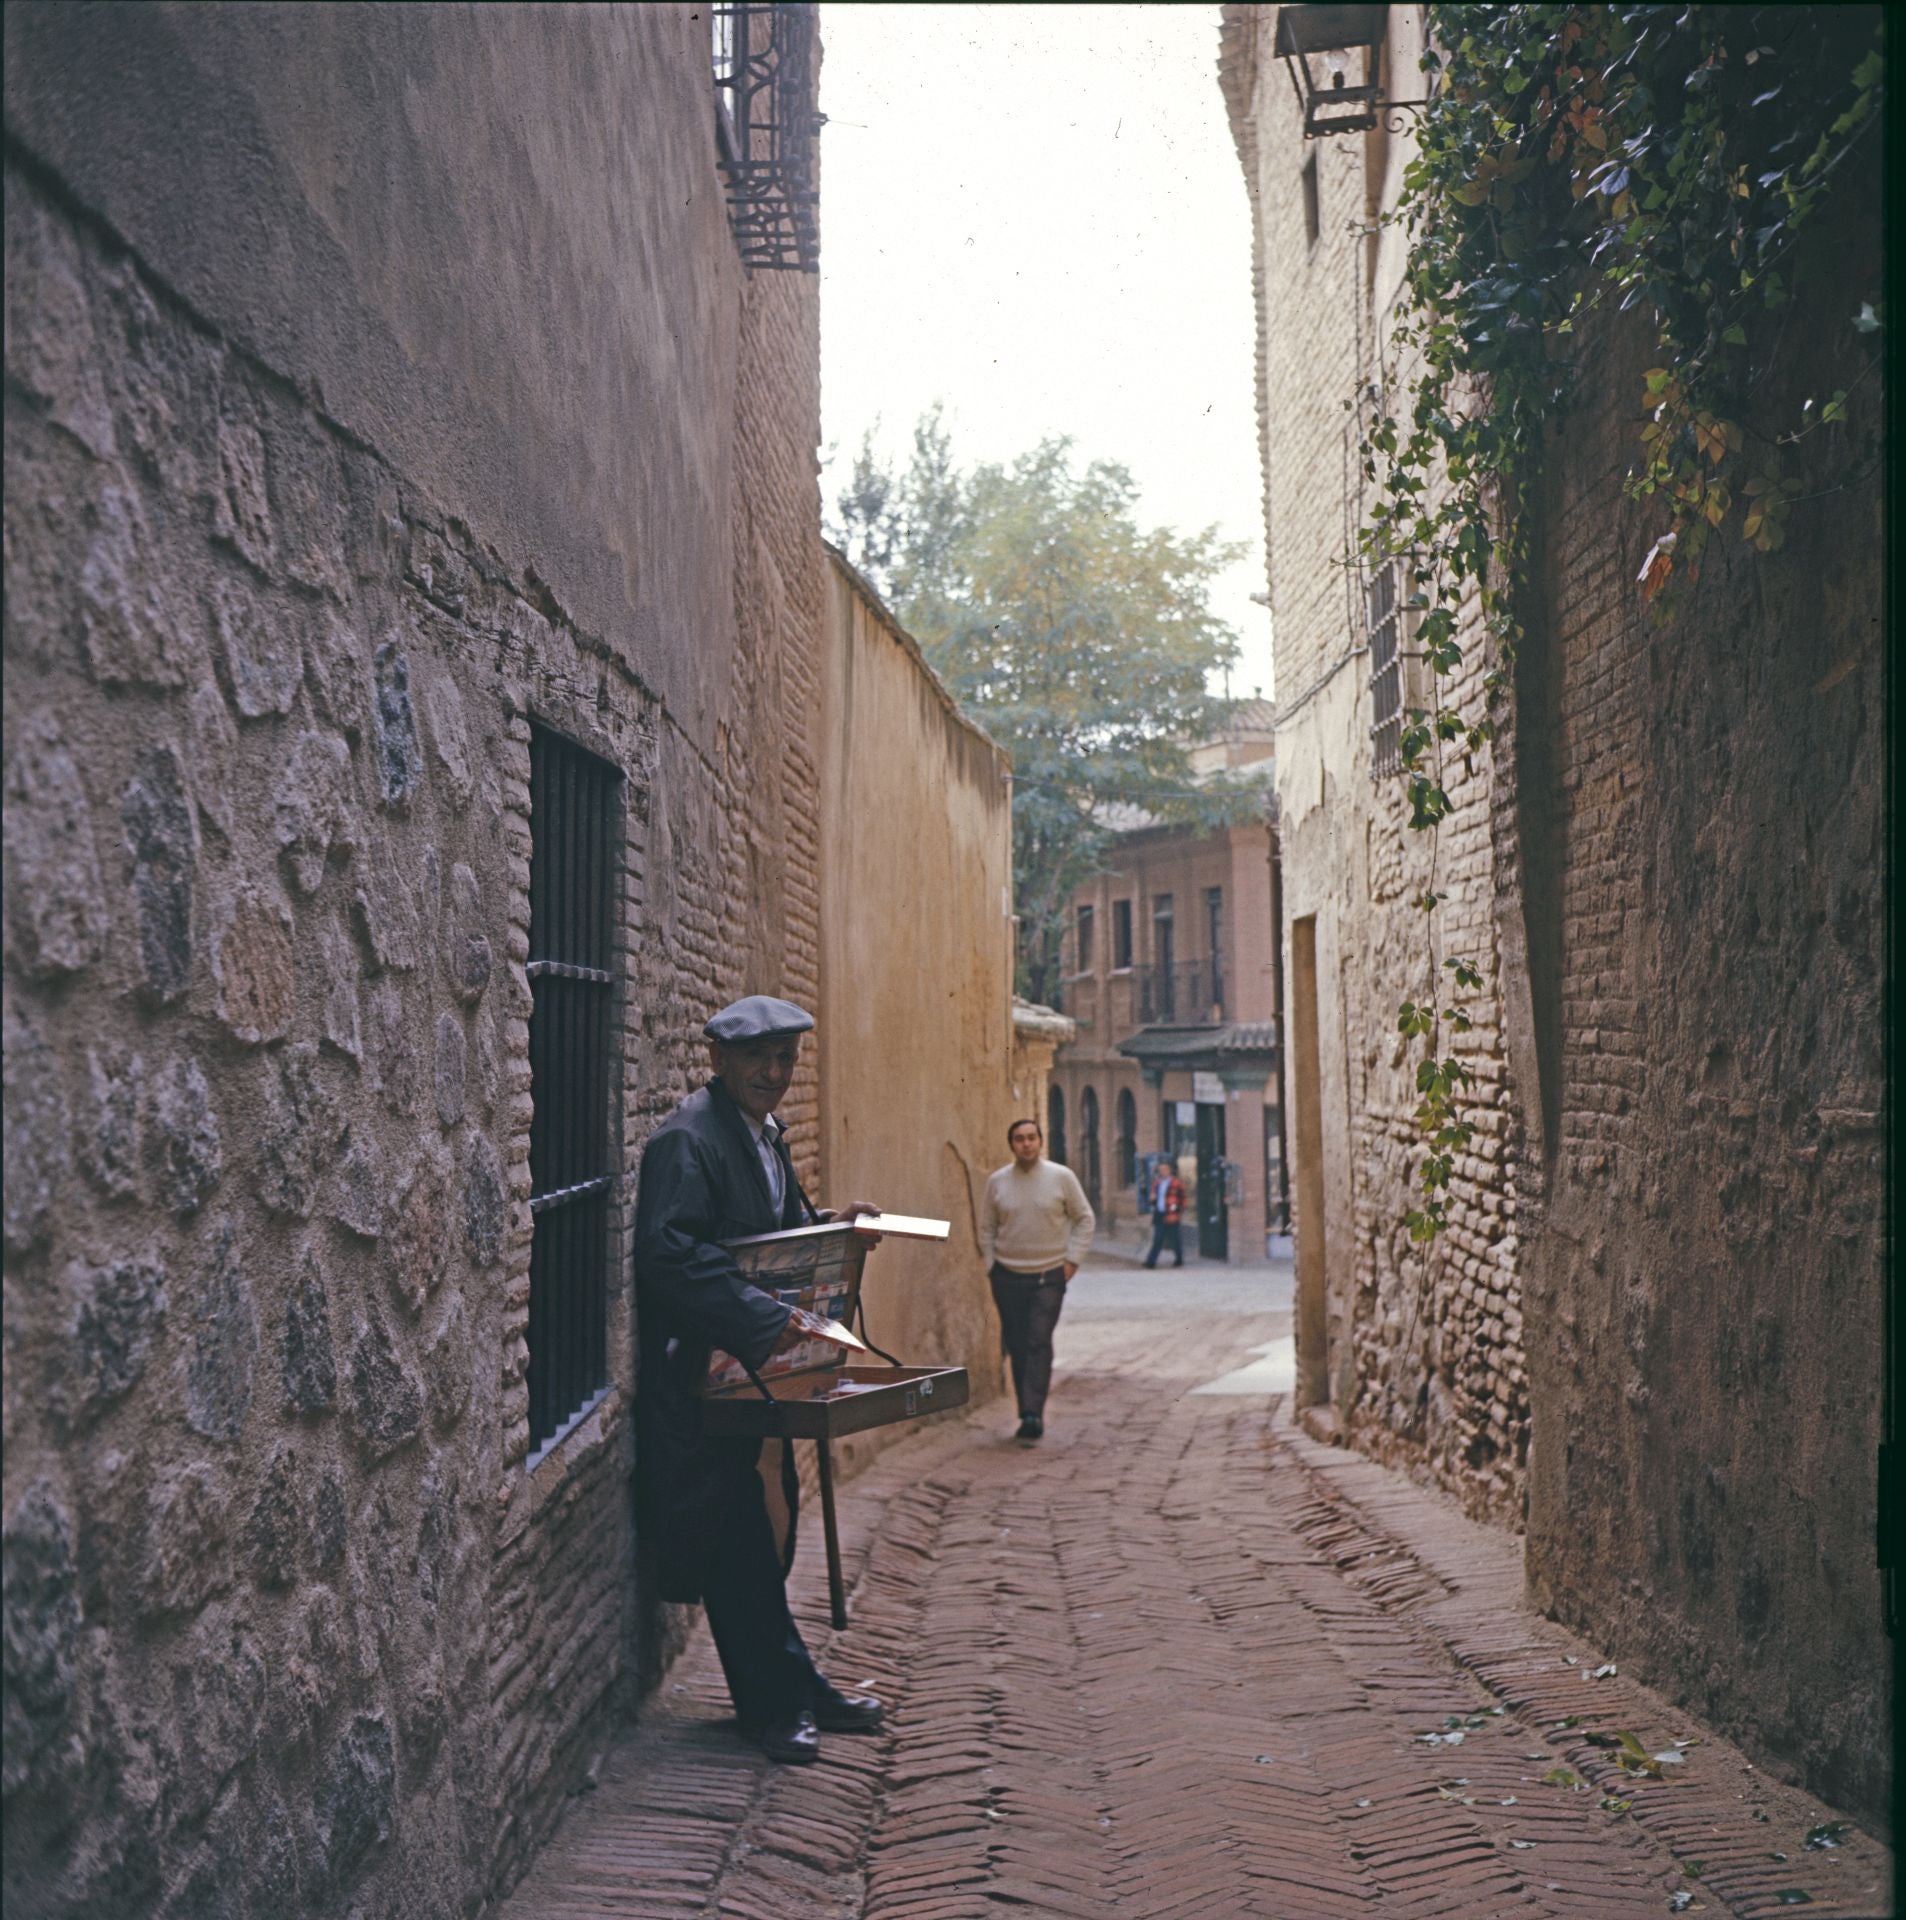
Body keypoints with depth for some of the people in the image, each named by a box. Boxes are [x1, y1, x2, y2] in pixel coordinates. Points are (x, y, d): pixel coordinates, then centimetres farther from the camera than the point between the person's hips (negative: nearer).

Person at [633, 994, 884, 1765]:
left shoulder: (766, 1136, 15)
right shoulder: (688, 1139, -16)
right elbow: (670, 1254, -27)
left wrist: (829, 1227, 5)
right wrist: (770, 1321, -31)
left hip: (757, 1369, 9)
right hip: (702, 1375, -9)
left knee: (763, 1534, 16)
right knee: (735, 1542, 0)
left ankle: (793, 1690, 24)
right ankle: (772, 1704, 10)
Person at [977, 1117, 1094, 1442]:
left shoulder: (1061, 1177, -1)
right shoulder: (997, 1181, 4)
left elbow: (1084, 1218, 5)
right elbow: (987, 1227, 12)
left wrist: (1072, 1259, -2)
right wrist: (990, 1264, 5)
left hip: (1049, 1275, -2)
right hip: (1008, 1276, 2)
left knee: (1039, 1343, -13)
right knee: (1017, 1346, 4)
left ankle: (1033, 1413, -17)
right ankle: (1029, 1413, 12)